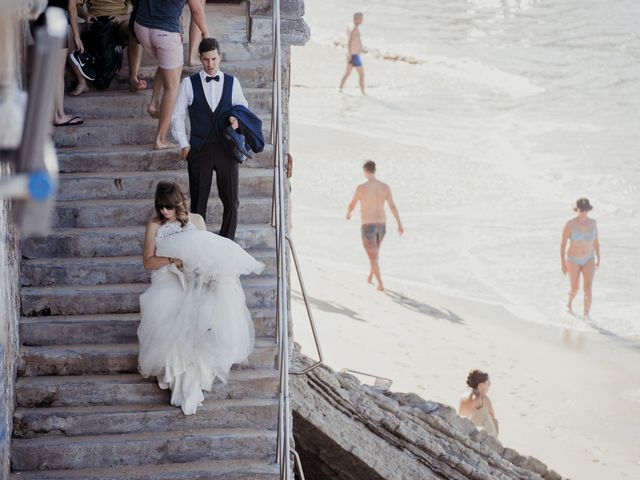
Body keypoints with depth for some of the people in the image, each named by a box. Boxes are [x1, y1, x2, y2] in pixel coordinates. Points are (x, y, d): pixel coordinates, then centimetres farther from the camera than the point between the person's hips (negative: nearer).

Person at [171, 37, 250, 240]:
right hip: (200, 149, -1)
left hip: (226, 148, 1)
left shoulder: (232, 82, 7)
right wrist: (184, 145, -4)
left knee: (231, 201, 2)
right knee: (198, 201, 2)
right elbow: (177, 116, 4)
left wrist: (237, 119, -7)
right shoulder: (189, 84, 1)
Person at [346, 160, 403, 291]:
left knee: (373, 256, 2)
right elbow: (393, 206, -10)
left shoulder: (361, 187, -13)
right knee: (374, 252, 29)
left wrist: (348, 214, 26)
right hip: (381, 225, 5)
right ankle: (370, 277, 44)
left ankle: (380, 285, -5)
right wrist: (400, 224, -12)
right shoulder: (385, 187, -2)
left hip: (368, 226, -5)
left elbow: (352, 205, 2)